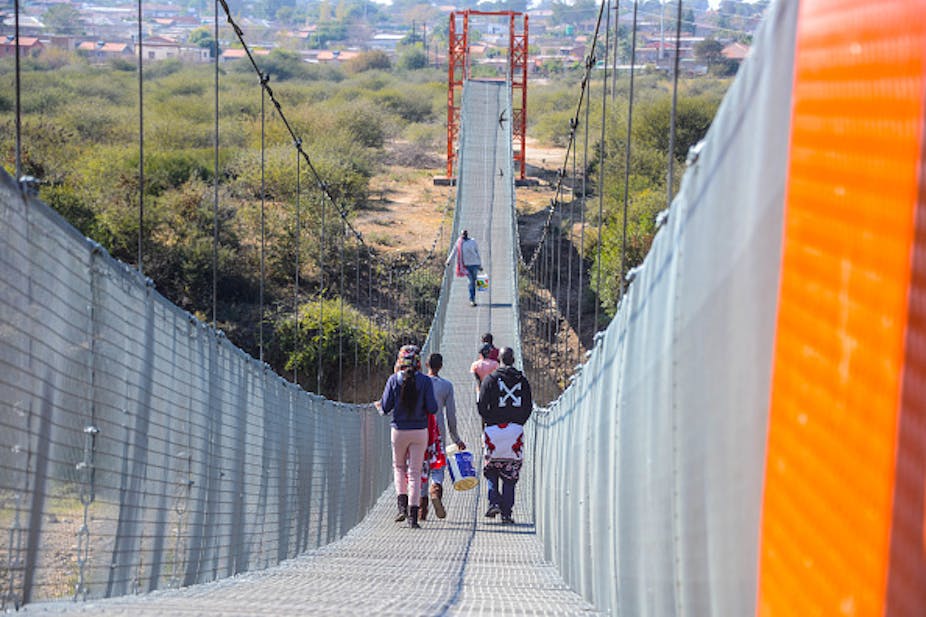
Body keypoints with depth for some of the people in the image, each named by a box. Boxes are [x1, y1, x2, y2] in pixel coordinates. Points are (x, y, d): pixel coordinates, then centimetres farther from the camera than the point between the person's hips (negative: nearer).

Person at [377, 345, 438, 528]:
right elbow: (432, 409, -8)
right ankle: (413, 515, -1)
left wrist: (379, 406, 17)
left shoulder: (394, 379, -5)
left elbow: (385, 408, -5)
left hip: (399, 430, 0)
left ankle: (402, 505, 6)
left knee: (399, 467, 21)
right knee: (415, 472, 5)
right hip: (420, 431, 0)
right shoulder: (425, 381, -6)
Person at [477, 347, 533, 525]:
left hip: (494, 430, -1)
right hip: (515, 431, 1)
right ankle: (506, 512, 3)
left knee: (491, 469, 15)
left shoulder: (491, 379, -2)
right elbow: (528, 407, 6)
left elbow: (482, 407, -4)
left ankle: (494, 502, -4)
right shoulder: (523, 381, 5)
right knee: (510, 473, 6)